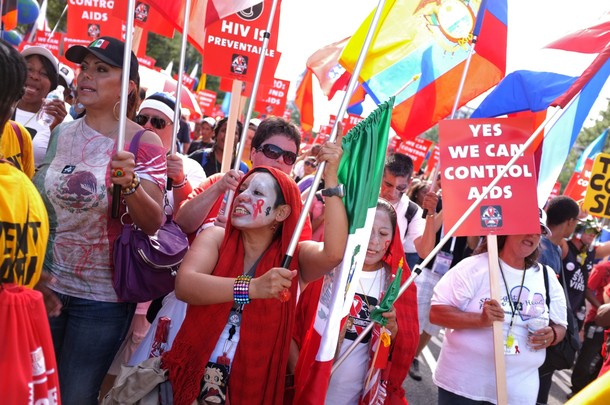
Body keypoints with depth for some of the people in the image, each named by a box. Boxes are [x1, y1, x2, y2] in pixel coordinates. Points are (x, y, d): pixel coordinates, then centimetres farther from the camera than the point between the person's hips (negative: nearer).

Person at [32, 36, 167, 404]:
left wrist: (130, 183, -34)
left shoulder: (144, 143, -11)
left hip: (102, 297, -4)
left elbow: (154, 224, -16)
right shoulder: (60, 134, 3)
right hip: (47, 286, 5)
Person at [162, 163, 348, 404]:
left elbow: (333, 253, -26)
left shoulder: (295, 256, -5)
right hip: (192, 376, -1)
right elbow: (184, 285, -21)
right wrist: (252, 288, -34)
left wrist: (330, 179, -28)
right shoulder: (215, 237, -4)